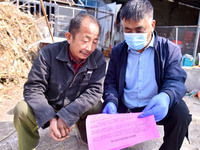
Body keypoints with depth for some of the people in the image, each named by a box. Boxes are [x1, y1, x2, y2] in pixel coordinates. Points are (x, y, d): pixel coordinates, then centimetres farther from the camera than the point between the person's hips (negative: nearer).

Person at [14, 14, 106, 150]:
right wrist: (51, 118, -33)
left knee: (97, 108, -26)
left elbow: (95, 90, -20)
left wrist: (66, 115, -31)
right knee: (22, 110, -24)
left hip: (79, 108, 1)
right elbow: (33, 89, -18)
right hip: (49, 107, 0)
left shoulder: (98, 59, -14)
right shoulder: (49, 54, -18)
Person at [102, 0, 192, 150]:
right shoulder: (117, 51, 3)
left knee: (181, 112, -28)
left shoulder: (170, 49, -3)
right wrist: (111, 102, -18)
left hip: (154, 109, -1)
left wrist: (166, 97, -37)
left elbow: (176, 81, -12)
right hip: (124, 110, 2)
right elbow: (110, 82, 4)